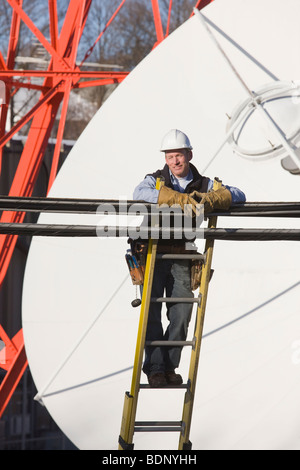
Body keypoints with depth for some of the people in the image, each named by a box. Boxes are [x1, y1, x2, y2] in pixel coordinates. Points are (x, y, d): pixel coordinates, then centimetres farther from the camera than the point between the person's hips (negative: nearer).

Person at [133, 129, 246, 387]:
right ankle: (155, 368, 2)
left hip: (181, 258, 2)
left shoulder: (203, 184, 7)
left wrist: (211, 198, -21)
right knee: (152, 313, -6)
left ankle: (170, 366, 12)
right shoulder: (156, 180, 0)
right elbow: (140, 194, -24)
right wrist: (180, 199, -32)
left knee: (181, 314, -1)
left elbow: (237, 195, -1)